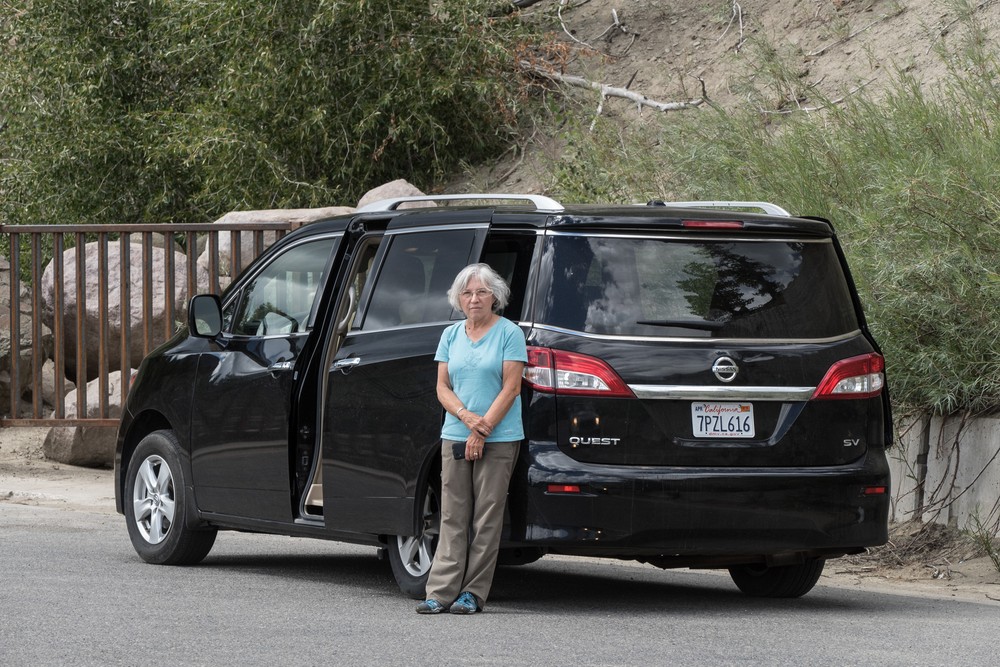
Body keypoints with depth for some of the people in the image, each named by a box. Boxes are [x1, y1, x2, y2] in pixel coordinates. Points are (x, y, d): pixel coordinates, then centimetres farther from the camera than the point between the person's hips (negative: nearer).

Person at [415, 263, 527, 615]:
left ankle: (473, 593, 0)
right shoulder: (451, 335, 13)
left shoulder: (509, 333, -2)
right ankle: (441, 591, -1)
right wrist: (466, 416, -10)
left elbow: (511, 388, -7)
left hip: (499, 439, -4)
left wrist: (483, 429, -12)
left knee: (487, 517, -3)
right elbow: (442, 387, 9)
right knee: (453, 517, 1)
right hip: (454, 437, 4)